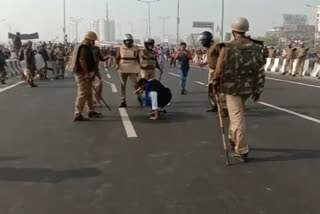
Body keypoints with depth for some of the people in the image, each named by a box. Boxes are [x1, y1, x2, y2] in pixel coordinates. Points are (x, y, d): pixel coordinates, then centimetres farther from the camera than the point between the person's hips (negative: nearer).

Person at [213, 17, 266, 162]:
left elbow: (219, 70, -9)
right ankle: (233, 139, 40)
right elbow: (260, 71, 0)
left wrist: (215, 86, 6)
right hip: (248, 87, 4)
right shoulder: (256, 47, -2)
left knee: (237, 118, 1)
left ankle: (242, 151, 5)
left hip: (232, 87, -4)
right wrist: (258, 90, 9)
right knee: (237, 113, 26)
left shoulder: (227, 48, -12)